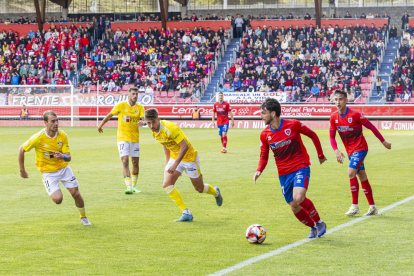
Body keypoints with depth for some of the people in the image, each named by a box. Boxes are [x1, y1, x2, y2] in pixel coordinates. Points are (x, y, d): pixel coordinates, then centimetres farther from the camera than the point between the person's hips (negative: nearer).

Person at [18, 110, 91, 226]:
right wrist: (22, 170, -3)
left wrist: (63, 156, -37)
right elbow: (21, 150, -9)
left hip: (63, 167, 3)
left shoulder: (62, 135, -13)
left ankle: (83, 217, 26)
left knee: (76, 194, -1)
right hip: (48, 172, -3)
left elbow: (69, 157, -12)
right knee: (58, 199, -18)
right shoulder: (38, 138, -23)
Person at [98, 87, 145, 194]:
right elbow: (109, 115, 7)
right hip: (123, 138, -3)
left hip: (135, 138, 3)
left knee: (135, 162, 9)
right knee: (125, 161, -15)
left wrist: (142, 122, -34)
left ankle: (134, 185, 27)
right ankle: (129, 186, -22)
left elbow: (143, 119, -10)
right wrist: (101, 125, 17)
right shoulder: (121, 106, -5)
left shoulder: (140, 108, 3)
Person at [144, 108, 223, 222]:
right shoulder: (154, 132, -5)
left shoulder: (170, 128, -30)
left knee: (199, 188, 8)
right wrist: (168, 161, 14)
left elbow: (185, 146, -31)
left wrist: (175, 164, -33)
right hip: (174, 157, 7)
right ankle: (186, 213, -9)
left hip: (189, 157, -7)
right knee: (167, 185, -13)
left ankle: (216, 192, 44)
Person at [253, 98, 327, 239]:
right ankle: (313, 227, 28)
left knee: (298, 198, -26)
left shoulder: (293, 125, -12)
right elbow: (264, 156, 9)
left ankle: (319, 222, -4)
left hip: (301, 168, -5)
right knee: (294, 207, 3)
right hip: (284, 174, 5)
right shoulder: (265, 134, -1)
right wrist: (259, 171, -10)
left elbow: (313, 135, 3)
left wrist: (321, 155, 10)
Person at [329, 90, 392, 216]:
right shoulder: (334, 117, -2)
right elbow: (332, 136, 3)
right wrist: (336, 151, -14)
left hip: (360, 148, -6)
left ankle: (355, 205, -14)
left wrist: (383, 142, -3)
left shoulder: (355, 115, -18)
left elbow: (371, 127, -9)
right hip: (350, 151, 6)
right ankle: (372, 207, 19)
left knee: (351, 172, -21)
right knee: (362, 177, 11)